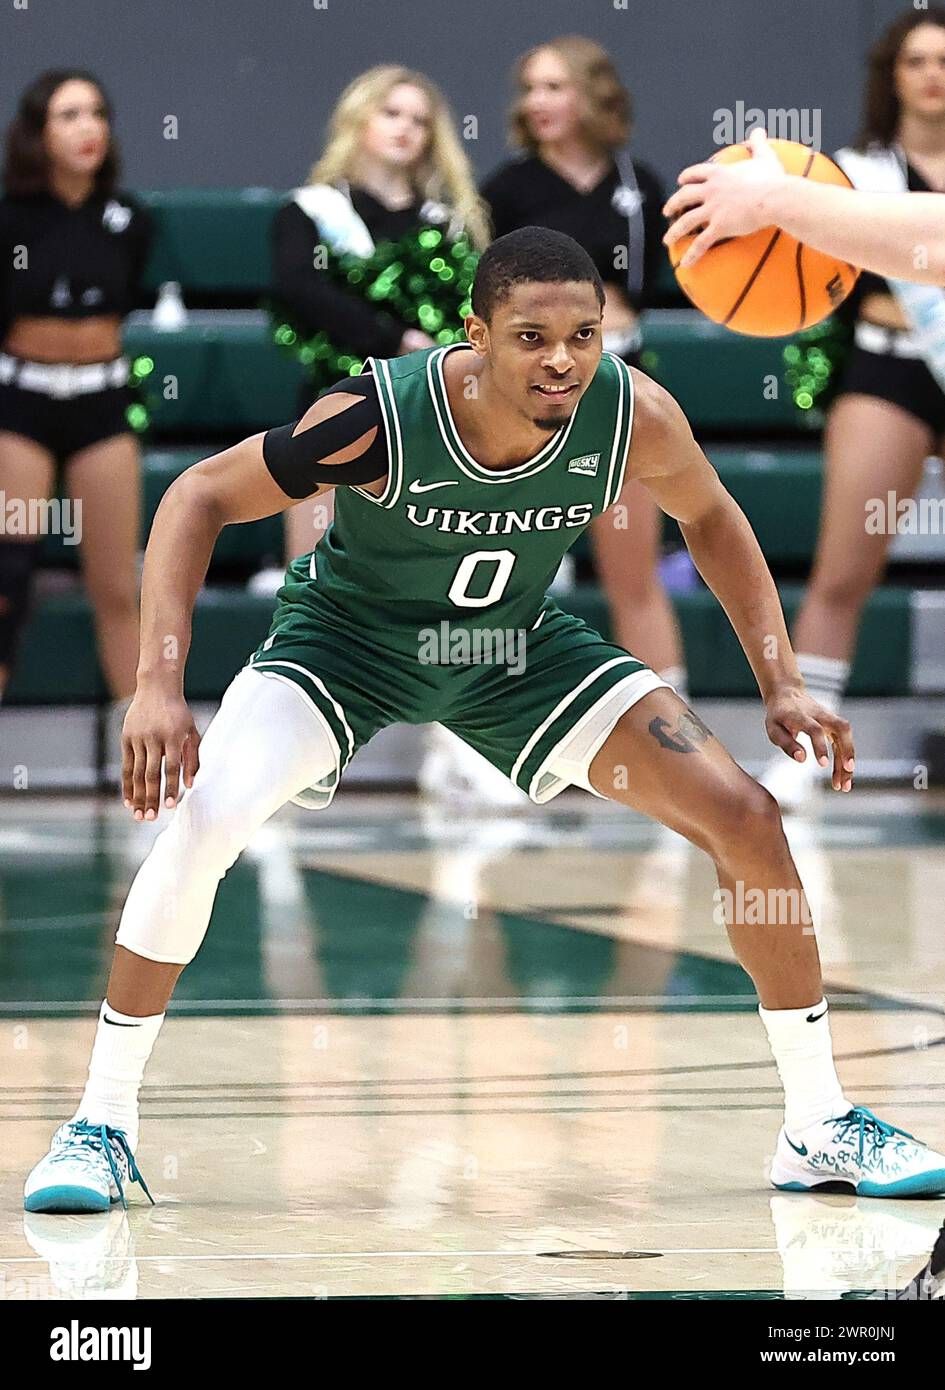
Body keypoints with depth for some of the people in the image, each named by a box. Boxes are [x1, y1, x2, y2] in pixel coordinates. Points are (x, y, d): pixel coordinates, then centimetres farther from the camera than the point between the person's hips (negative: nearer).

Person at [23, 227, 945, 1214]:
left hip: (514, 645, 3)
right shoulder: (379, 417, -34)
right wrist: (158, 687, -32)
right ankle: (100, 1124, -11)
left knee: (746, 818, -7)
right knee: (203, 819, -28)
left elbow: (709, 516, -1)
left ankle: (820, 1128, 9)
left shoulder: (633, 416, -25)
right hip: (349, 636, -3)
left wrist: (781, 685, -5)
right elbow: (201, 497, -23)